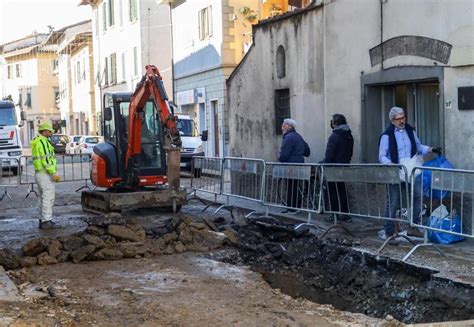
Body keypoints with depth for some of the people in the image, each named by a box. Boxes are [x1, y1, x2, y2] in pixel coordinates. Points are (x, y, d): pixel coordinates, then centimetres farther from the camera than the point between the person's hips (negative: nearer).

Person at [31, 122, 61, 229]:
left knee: (44, 198, 14)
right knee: (48, 197, -9)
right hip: (45, 173, -11)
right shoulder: (43, 141, -14)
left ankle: (43, 220, 17)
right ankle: (47, 221, -10)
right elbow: (46, 159, -22)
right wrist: (54, 173, -22)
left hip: (39, 173, 11)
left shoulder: (37, 142, 18)